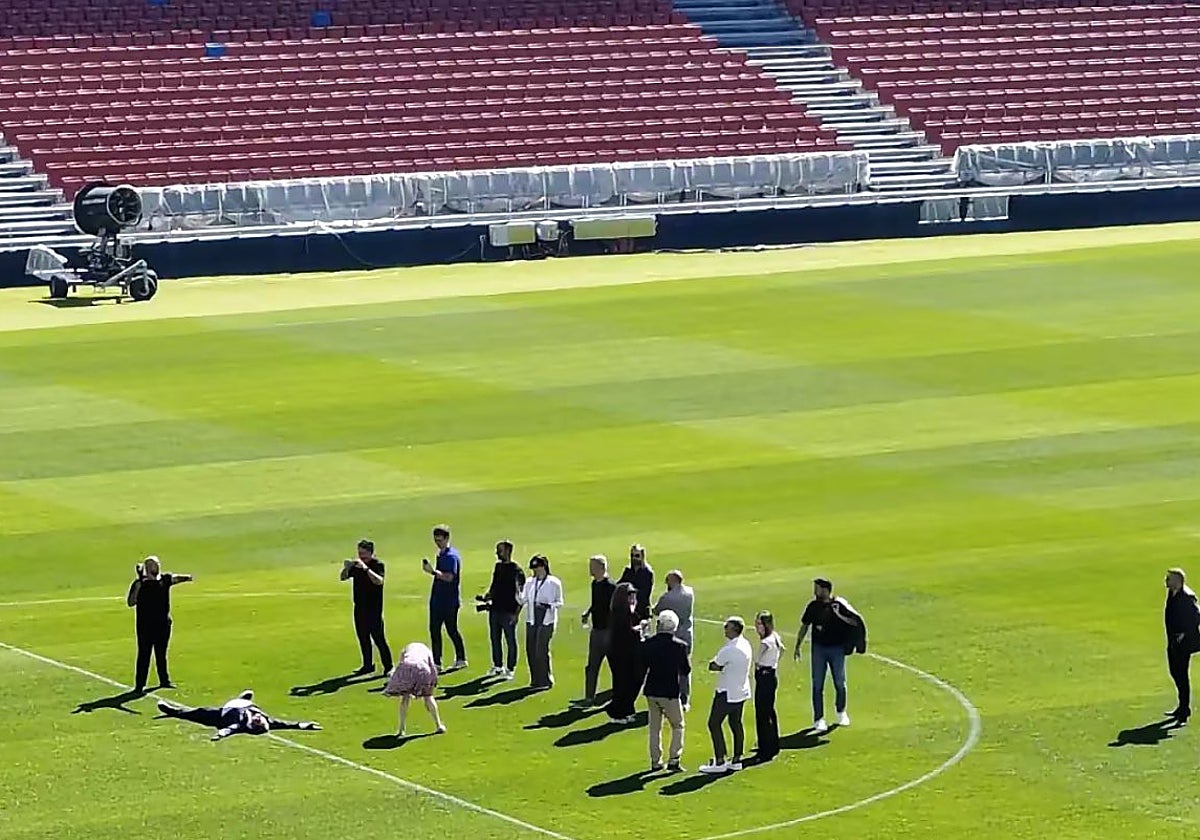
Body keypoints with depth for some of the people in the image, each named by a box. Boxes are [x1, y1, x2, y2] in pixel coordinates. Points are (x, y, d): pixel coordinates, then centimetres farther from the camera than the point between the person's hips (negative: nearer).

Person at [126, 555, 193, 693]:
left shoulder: (164, 579, 7)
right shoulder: (139, 584, -7)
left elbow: (175, 578, -6)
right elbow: (130, 602, -13)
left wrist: (186, 578, -27)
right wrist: (137, 587, -24)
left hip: (163, 624, 5)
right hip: (145, 625, -5)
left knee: (161, 654, 16)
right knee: (144, 654, -5)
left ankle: (164, 680, 28)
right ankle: (139, 685, -3)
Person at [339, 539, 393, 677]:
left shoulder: (378, 564, -9)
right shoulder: (356, 565, 8)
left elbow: (379, 581, -24)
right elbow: (343, 577, 12)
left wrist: (366, 568, -31)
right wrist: (346, 568, -9)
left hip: (374, 608, -6)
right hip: (359, 607, 6)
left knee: (378, 638, -7)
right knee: (363, 637, 11)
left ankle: (388, 667, -1)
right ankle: (368, 665, 21)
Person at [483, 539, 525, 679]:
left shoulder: (516, 570, -11)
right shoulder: (498, 566, 11)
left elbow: (520, 594, -12)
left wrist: (516, 613, -17)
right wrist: (487, 596, 4)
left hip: (508, 611, -7)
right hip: (495, 609, 7)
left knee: (510, 641, 1)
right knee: (495, 639, 14)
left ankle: (510, 669, 8)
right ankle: (497, 666, 27)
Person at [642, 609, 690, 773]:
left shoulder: (648, 643, -5)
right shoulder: (679, 646, -14)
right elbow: (686, 670, -4)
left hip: (651, 691, 3)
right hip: (670, 692, -3)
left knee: (655, 727, 15)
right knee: (677, 726, 11)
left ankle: (655, 761, 17)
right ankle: (674, 760, 3)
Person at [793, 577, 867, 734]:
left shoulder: (840, 605, -8)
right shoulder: (813, 606, 1)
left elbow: (855, 622, -10)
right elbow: (804, 626, 10)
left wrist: (840, 615, -26)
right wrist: (798, 646, 9)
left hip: (837, 648, -2)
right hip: (819, 648, 2)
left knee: (840, 683, 9)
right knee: (817, 685, -2)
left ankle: (841, 713, 32)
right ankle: (819, 719, 3)